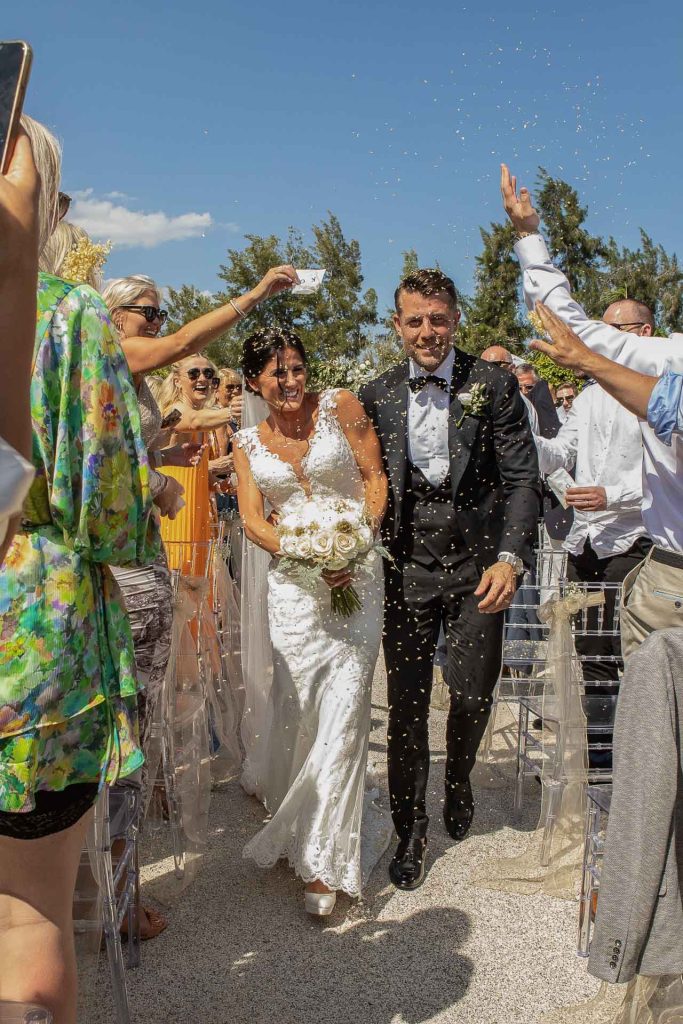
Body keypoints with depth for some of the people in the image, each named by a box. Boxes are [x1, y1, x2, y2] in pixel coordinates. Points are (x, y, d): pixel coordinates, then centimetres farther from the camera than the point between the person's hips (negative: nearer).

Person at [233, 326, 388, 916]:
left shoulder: (340, 406, 2)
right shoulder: (248, 443, 10)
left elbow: (376, 478, 1)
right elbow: (253, 519, 3)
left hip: (355, 574, -2)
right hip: (293, 583, 2)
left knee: (344, 712, -5)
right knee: (296, 711, 3)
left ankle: (324, 858, 6)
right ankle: (296, 828, 29)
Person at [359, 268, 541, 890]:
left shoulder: (494, 384, -3)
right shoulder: (376, 397, 4)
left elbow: (522, 478, -6)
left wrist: (510, 558, -18)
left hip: (478, 564, -1)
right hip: (407, 566, 1)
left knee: (472, 696, 5)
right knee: (406, 703, 5)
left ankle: (458, 781, 40)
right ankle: (411, 830, 25)